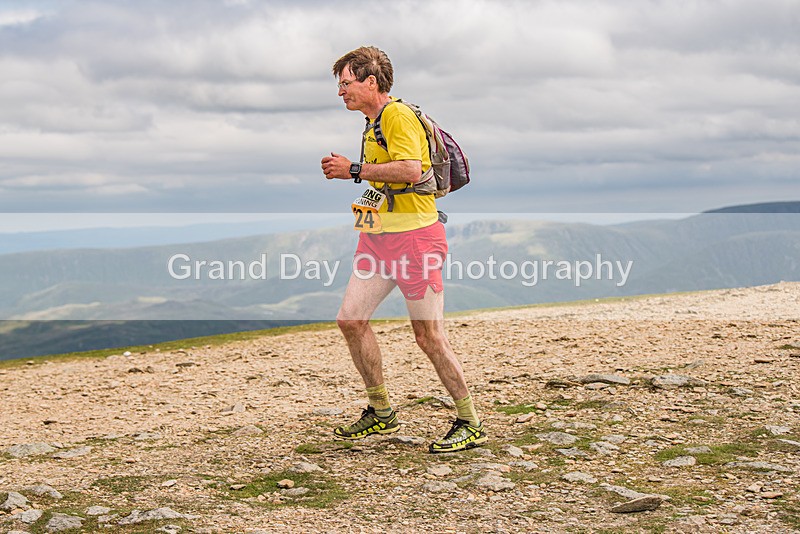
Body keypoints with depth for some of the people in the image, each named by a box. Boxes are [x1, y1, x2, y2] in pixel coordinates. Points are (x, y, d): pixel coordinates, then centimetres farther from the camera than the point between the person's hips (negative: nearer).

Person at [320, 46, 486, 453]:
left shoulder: (398, 116, -12)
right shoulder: (373, 123, 19)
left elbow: (410, 170, -28)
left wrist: (354, 170, -21)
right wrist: (345, 171, 17)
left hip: (414, 236, -10)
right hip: (379, 236, 10)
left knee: (428, 335, -6)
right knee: (350, 320, 4)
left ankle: (471, 424, 6)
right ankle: (381, 413, 18)